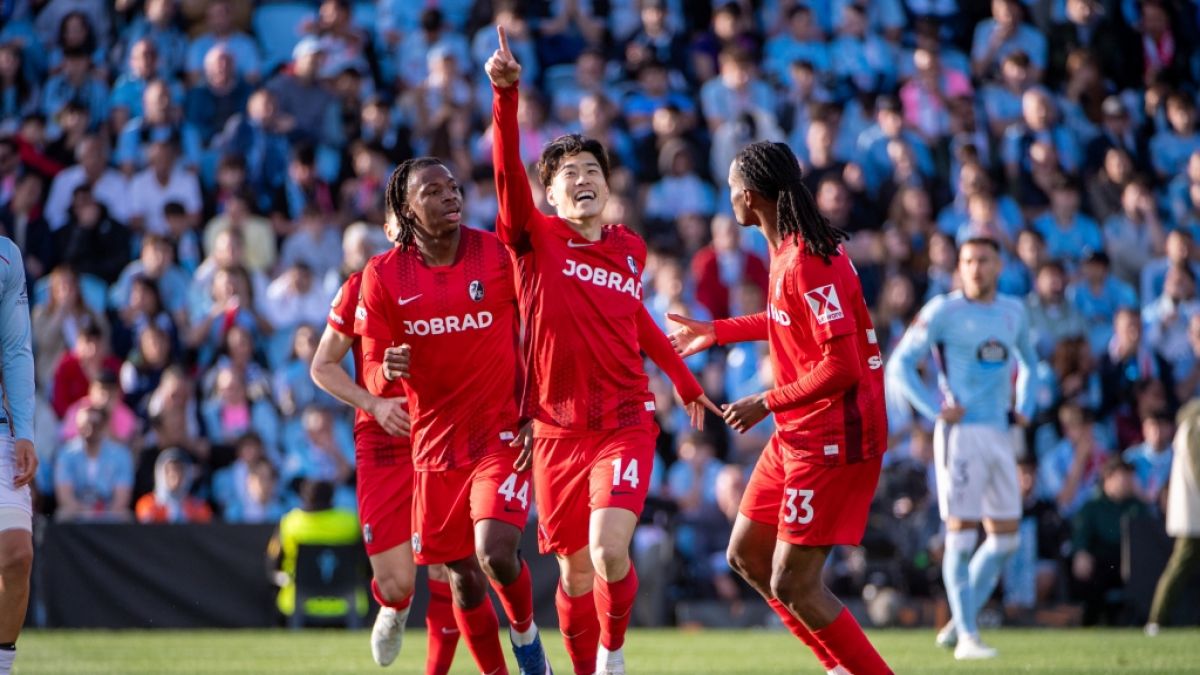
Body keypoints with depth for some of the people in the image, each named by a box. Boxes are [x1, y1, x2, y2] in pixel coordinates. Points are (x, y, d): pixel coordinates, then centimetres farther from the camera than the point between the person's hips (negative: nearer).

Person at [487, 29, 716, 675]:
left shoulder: (630, 250, 7)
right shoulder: (536, 242, -3)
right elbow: (507, 169, -18)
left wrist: (685, 381, 33)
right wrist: (506, 94, -32)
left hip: (624, 423, 1)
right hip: (558, 431, -1)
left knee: (609, 551, -20)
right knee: (575, 574, 4)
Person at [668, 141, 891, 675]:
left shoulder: (805, 263, -22)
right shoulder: (788, 251, 7)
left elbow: (842, 367, -26)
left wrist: (766, 404, -17)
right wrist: (718, 331, 31)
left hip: (832, 439, -10)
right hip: (798, 434, 10)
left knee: (792, 585, -9)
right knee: (747, 556, 15)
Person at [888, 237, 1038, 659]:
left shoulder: (1013, 312, 12)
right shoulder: (944, 311, -5)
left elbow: (1028, 362, 30)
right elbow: (899, 365, -4)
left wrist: (1024, 406, 14)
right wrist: (935, 409, -14)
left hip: (999, 435, 6)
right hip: (961, 432, -6)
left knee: (1006, 537, 5)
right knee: (961, 535, -7)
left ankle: (959, 622, 17)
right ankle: (967, 637, -3)